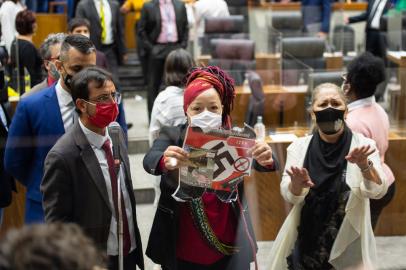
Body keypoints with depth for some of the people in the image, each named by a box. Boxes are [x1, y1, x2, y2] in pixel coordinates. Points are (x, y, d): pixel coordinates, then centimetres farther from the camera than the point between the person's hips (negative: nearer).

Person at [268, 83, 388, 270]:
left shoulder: (362, 145, -6)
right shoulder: (299, 146, -1)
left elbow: (377, 191, -19)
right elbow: (289, 196, -10)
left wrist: (365, 165, -38)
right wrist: (297, 184, -32)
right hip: (305, 246, 2)